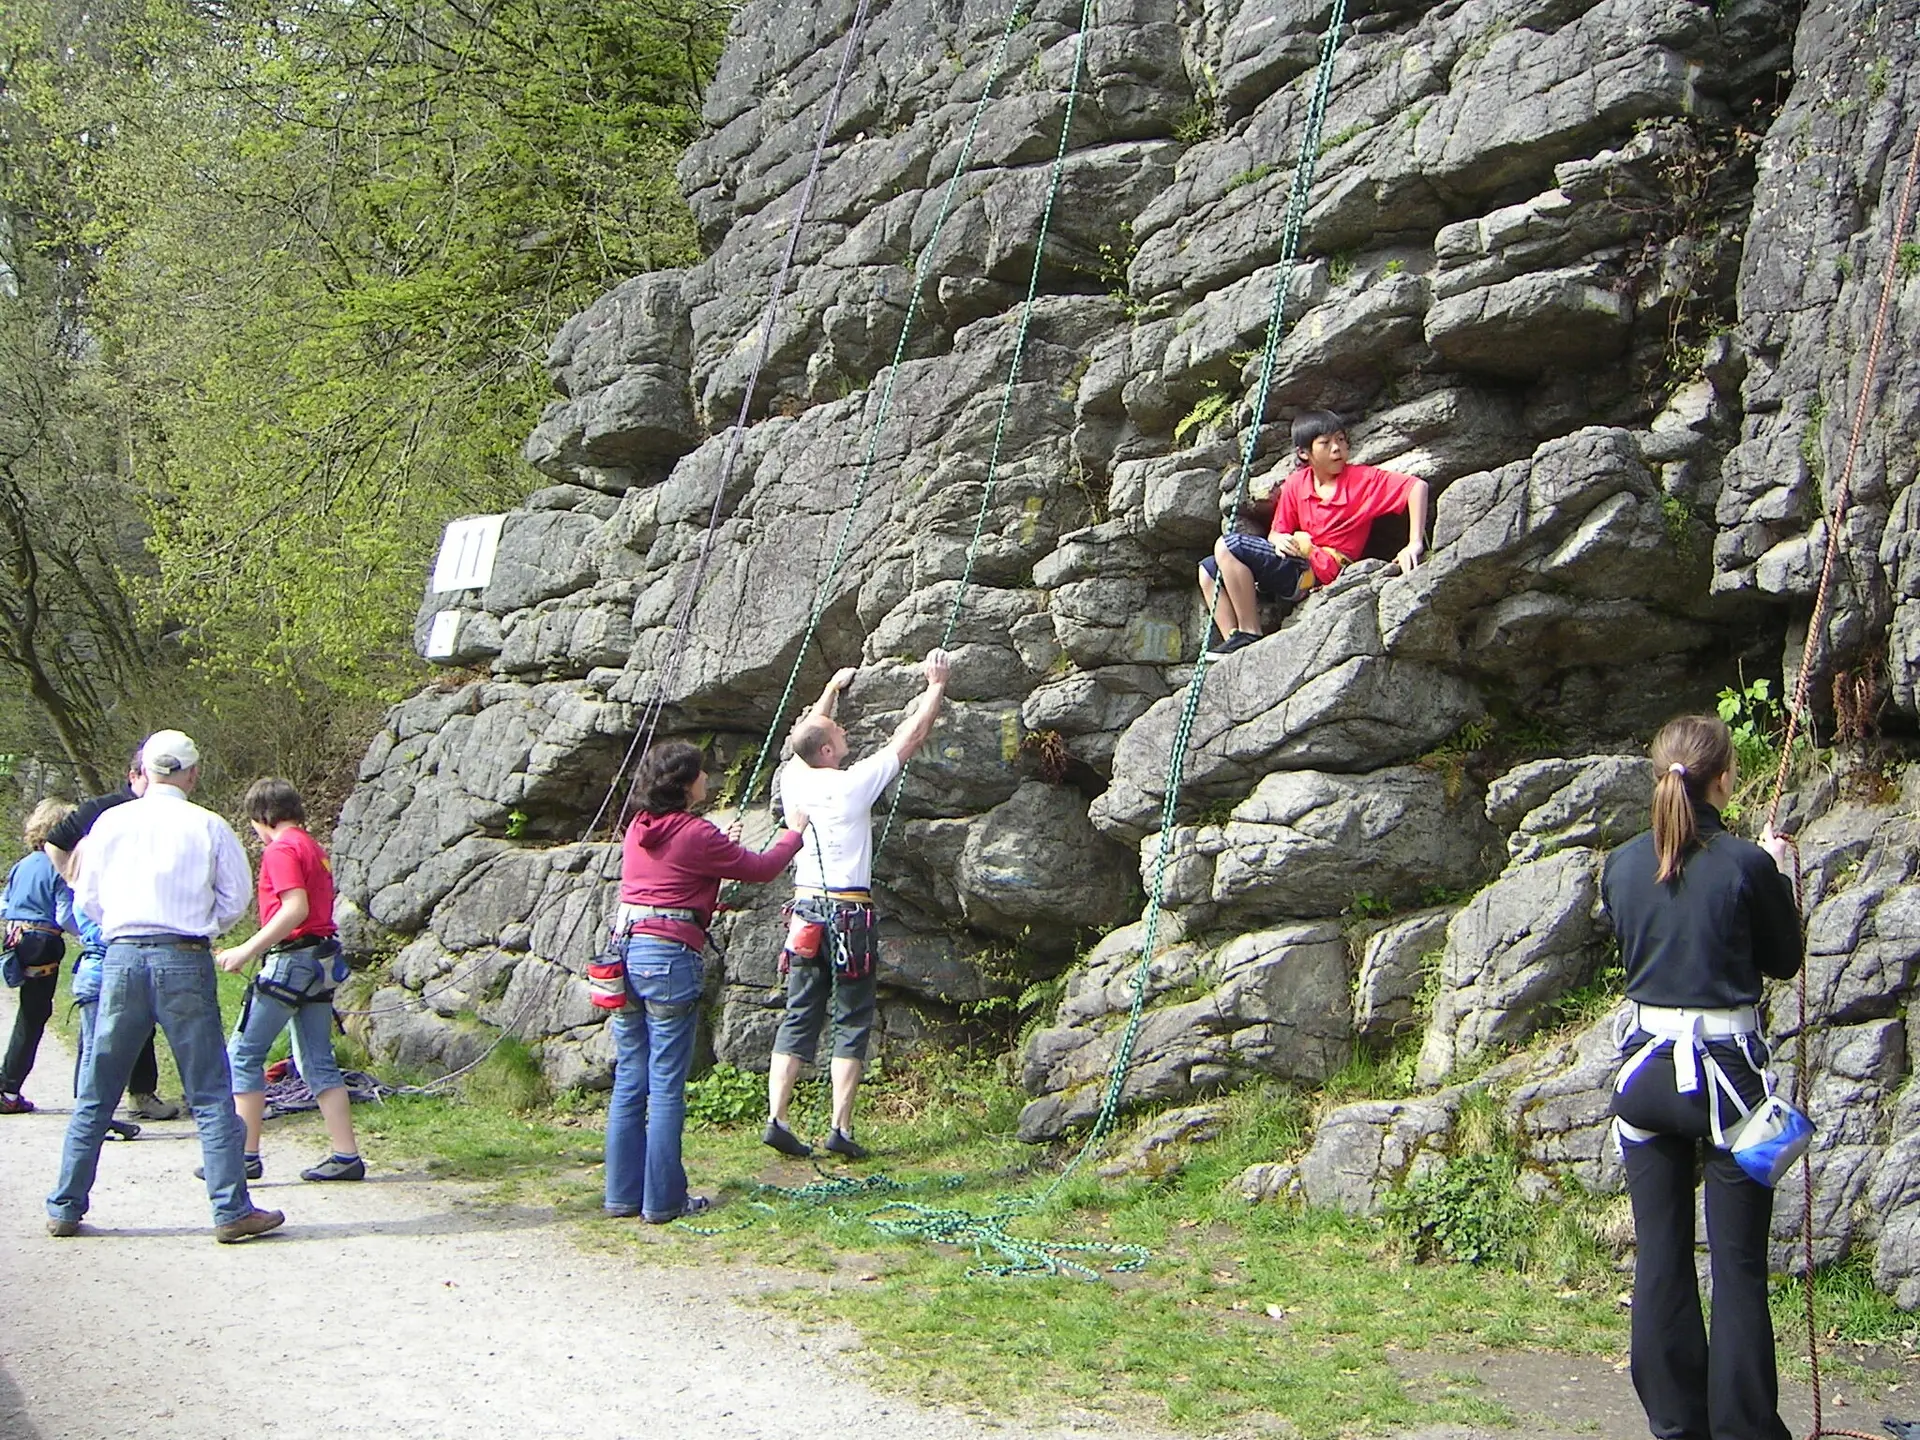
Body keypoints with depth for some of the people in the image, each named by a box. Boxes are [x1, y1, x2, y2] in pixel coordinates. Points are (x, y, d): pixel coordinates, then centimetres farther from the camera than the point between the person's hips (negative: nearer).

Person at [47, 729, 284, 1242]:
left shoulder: (111, 823, 4)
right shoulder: (209, 827, -2)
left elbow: (87, 900, 12)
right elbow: (234, 901, 5)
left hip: (121, 957, 3)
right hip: (185, 960, -2)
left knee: (95, 1095, 12)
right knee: (211, 1096, 2)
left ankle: (65, 1208, 18)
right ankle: (231, 1210, 1)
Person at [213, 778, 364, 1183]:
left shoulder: (282, 849, -10)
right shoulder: (313, 846, 18)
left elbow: (296, 907, -22)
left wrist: (248, 950, -21)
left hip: (291, 960, -9)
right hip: (320, 962, 9)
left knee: (243, 1054, -2)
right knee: (318, 1063, 9)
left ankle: (245, 1156, -1)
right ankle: (347, 1156, 5)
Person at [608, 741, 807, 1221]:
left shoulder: (637, 829, 11)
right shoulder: (696, 835, -9)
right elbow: (761, 867, 3)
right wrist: (794, 831, 19)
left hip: (625, 953, 7)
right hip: (669, 958, -7)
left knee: (629, 1082, 11)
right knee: (667, 1087, 0)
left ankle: (622, 1194, 16)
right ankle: (663, 1199, 4)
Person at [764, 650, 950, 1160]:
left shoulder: (794, 778, 4)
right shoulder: (854, 783, -11)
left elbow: (804, 734, 27)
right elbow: (913, 735, -2)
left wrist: (833, 688, 38)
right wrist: (937, 684, 10)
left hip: (805, 909, 6)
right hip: (850, 913, -6)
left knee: (798, 1019, 8)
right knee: (852, 1023, 0)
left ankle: (777, 1119, 3)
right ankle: (842, 1129, -2)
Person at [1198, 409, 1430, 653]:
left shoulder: (1363, 479, -8)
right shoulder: (1295, 485, 7)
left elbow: (1417, 486, -16)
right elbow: (1277, 532, 12)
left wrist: (1414, 545, -27)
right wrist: (1278, 539, -15)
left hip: (1323, 572, -7)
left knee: (1229, 546, -21)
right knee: (1209, 570, 5)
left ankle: (1250, 635, -17)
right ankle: (1233, 639, -6)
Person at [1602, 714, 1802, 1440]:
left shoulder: (1622, 866, 1)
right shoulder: (1746, 864, -11)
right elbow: (1783, 959, 3)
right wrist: (1780, 873, 17)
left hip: (1645, 1070, 4)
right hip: (1726, 1072, -4)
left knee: (1660, 1258, 10)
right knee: (1738, 1266, 2)